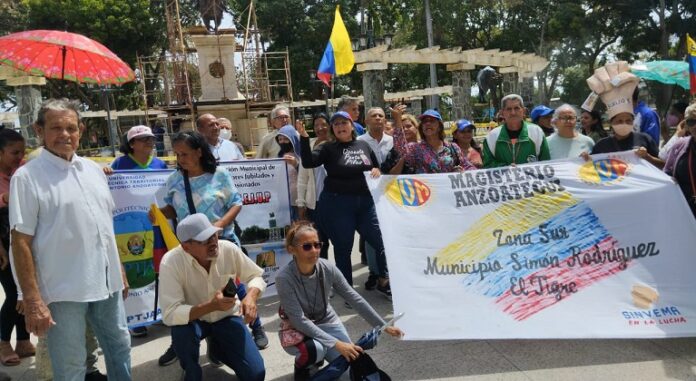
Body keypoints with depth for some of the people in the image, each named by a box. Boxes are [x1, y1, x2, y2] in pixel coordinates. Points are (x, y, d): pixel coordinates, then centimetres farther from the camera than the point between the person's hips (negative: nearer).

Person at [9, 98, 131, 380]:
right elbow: (21, 241, -12)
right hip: (64, 288, -6)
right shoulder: (27, 176, -10)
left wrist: (119, 269, 15)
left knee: (119, 347, 19)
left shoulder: (93, 169, 9)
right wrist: (32, 299, -16)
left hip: (106, 281, 6)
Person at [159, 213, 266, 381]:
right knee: (181, 332, -38)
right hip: (193, 318, -2)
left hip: (227, 316, 2)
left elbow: (256, 276, -6)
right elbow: (170, 314, -31)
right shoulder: (171, 263, -28)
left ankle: (218, 346, 23)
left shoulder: (229, 249, -21)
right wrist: (211, 306, -43)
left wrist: (251, 296, -27)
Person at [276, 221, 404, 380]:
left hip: (327, 322, 4)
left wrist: (383, 326, -7)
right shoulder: (284, 277, -28)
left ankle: (322, 354, 20)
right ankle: (302, 366, 0)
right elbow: (299, 320, -29)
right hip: (298, 330, -4)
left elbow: (355, 299, -8)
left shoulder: (328, 268, -17)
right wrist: (336, 344, -34)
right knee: (316, 349, -36)